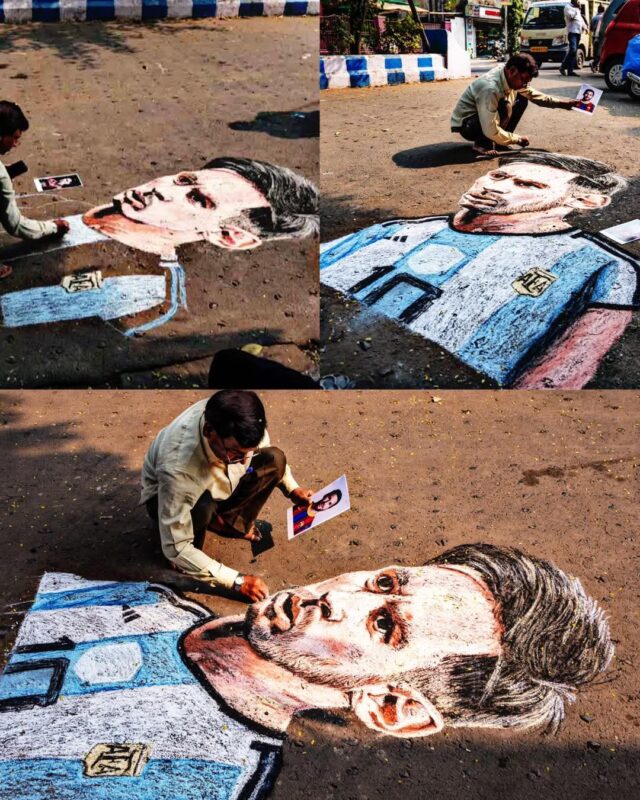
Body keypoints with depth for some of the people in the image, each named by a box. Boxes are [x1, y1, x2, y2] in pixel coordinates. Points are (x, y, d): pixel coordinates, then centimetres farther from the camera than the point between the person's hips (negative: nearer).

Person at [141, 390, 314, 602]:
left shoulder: (241, 421, -30)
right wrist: (237, 581, -34)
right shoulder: (177, 468, -44)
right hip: (168, 497, -5)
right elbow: (176, 549, -35)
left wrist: (292, 488, -7)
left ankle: (231, 523, 5)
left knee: (275, 460, -17)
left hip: (216, 484, 6)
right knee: (202, 508, -39)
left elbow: (266, 449, -2)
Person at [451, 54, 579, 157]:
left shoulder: (513, 79, -7)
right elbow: (491, 131, -32)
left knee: (522, 100, 2)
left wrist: (562, 103, -1)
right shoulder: (490, 88, -33)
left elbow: (535, 95, 9)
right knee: (505, 107, -30)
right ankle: (482, 143, -12)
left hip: (486, 120, 9)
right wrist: (518, 139, -20)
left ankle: (497, 140, 5)